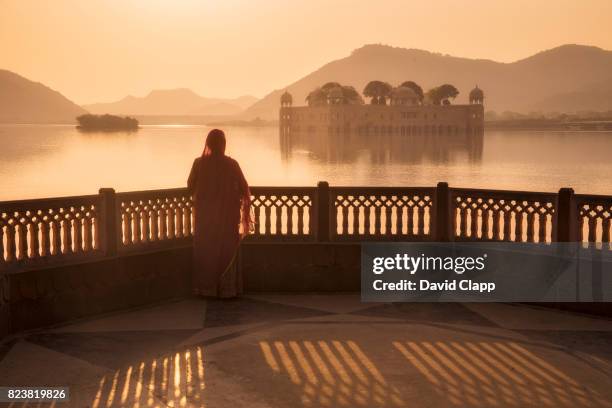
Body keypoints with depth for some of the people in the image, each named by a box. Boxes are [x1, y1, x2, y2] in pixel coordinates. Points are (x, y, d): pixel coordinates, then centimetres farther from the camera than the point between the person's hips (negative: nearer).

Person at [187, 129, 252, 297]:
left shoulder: (199, 163, -9)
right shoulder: (231, 164, -10)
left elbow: (190, 187, 1)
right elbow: (244, 190, -7)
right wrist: (245, 214, 7)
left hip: (204, 215, 1)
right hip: (228, 216, -1)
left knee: (205, 251, 13)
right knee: (226, 251, 10)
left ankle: (205, 288, 16)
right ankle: (227, 288, 13)